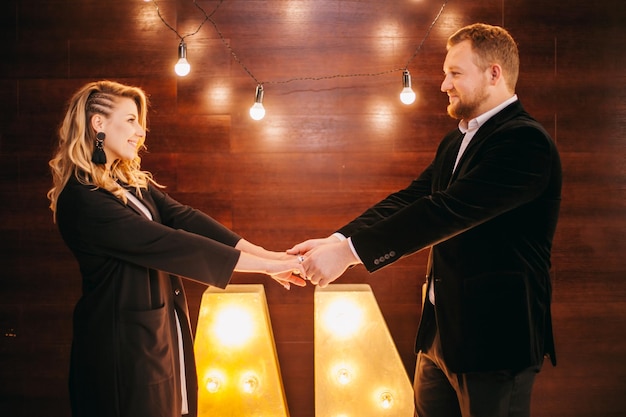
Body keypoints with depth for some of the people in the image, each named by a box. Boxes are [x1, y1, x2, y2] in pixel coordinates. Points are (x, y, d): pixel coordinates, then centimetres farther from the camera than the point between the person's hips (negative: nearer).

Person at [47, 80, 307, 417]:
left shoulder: (132, 182, 8)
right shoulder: (81, 200, -21)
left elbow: (185, 218, -3)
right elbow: (167, 244, -25)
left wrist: (266, 254, -16)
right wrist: (263, 265, -24)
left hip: (165, 327, 9)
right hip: (123, 341, -8)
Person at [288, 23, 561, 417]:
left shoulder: (525, 141, -18)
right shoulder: (455, 143, 13)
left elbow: (447, 210, -27)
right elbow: (408, 201, 4)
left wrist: (349, 251, -27)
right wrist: (335, 240, -11)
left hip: (494, 338, -8)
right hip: (441, 330, 9)